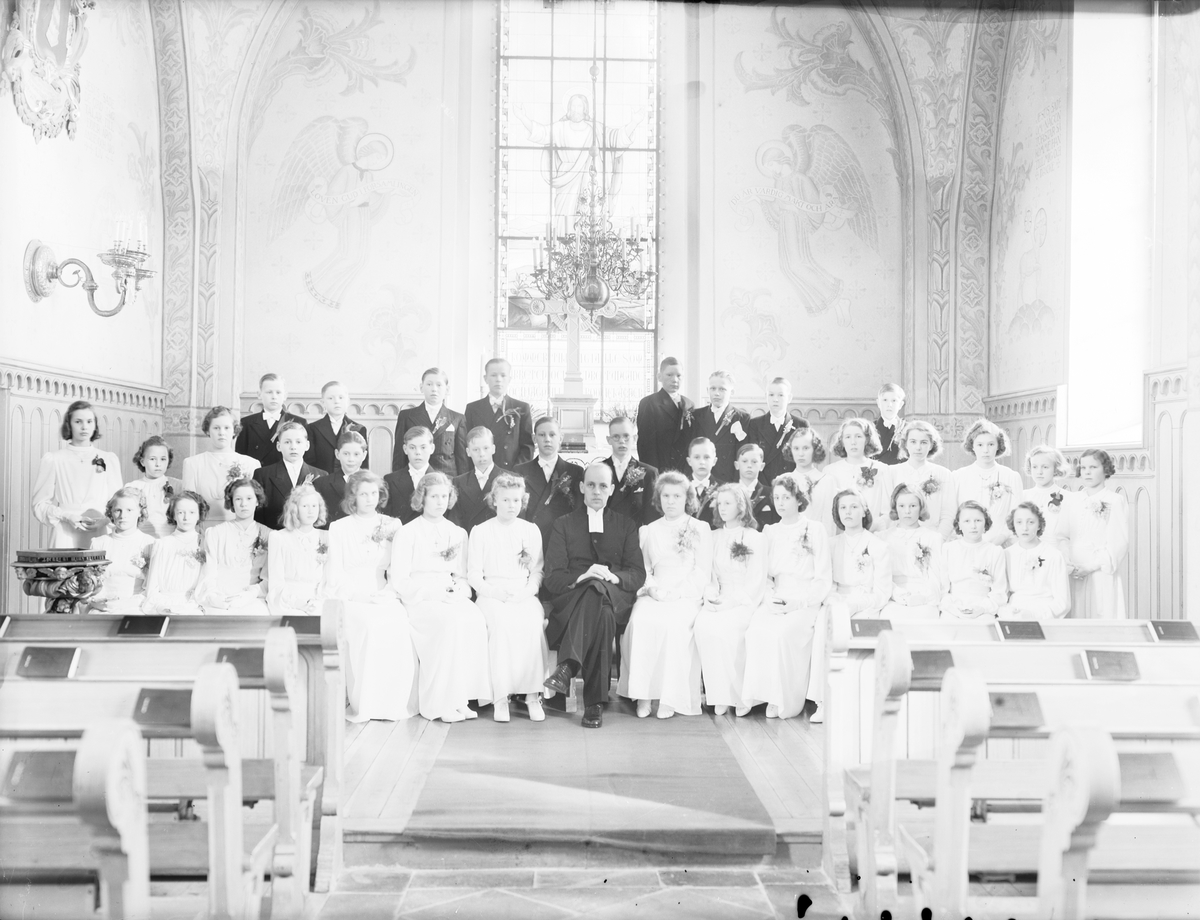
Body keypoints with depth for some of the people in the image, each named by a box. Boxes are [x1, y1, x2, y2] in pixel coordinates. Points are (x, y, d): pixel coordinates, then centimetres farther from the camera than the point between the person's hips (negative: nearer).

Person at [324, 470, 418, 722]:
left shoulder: (391, 526, 16)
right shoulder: (339, 528, 9)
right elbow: (334, 574, 2)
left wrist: (388, 592, -8)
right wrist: (363, 595, -12)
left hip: (384, 597, 2)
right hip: (349, 598, -2)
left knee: (399, 625, -31)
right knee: (371, 625, -34)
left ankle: (395, 703, -21)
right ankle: (363, 704, -25)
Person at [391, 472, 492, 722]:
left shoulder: (458, 533, 19)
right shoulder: (407, 533, 5)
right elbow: (399, 581, -2)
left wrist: (459, 589, -5)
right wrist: (435, 591, -13)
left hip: (452, 597, 4)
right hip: (419, 600, -4)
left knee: (476, 619, -30)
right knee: (453, 620, -35)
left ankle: (460, 699, -28)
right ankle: (440, 703, -31)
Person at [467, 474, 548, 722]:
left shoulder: (531, 530, 15)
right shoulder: (480, 532, 9)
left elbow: (537, 570, 12)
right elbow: (473, 574, 5)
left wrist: (528, 590, -8)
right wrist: (493, 591, -12)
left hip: (524, 596, 1)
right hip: (491, 596, -1)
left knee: (532, 622, -32)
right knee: (500, 623, -34)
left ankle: (532, 695, -28)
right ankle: (500, 697, -30)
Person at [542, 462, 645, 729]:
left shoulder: (626, 526, 21)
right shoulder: (563, 525, 17)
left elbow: (638, 574, 5)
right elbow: (552, 579, 2)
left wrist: (612, 576, -18)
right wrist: (581, 577, -20)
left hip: (616, 600, 1)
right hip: (569, 602, -1)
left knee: (597, 587, -37)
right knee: (601, 613, -37)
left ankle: (568, 666, -46)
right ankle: (595, 702, -41)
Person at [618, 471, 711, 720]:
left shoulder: (701, 530, 10)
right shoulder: (649, 530, 21)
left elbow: (702, 572, 2)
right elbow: (643, 568, 14)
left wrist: (675, 593, -12)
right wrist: (653, 588, -8)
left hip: (686, 596, -2)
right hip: (654, 594, 2)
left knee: (673, 624, -35)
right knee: (641, 620, -31)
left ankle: (670, 697, -29)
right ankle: (643, 694, -28)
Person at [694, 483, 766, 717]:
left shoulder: (755, 539, 2)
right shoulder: (715, 537, 17)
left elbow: (756, 583, -4)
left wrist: (729, 602, -15)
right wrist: (711, 595, -5)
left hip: (745, 604, -4)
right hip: (720, 603, 4)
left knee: (721, 626, -34)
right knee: (702, 624, -29)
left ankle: (738, 695, -20)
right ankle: (719, 697, -25)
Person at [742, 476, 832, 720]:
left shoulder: (815, 530, 2)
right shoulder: (769, 532, 15)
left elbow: (824, 579, -1)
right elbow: (765, 575, 14)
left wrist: (798, 603, -12)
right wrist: (770, 598, -7)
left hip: (807, 603, -3)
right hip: (776, 601, 4)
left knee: (781, 632, -32)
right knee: (756, 629, -29)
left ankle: (787, 701, -19)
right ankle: (767, 695, -20)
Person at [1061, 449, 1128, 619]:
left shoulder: (1115, 501, -1)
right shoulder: (1073, 501, 12)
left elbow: (1119, 543, -6)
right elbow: (1065, 536, 11)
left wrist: (1092, 567, -13)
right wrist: (1067, 565, -6)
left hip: (1103, 575, -4)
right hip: (1075, 576, 4)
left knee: (1104, 617, -6)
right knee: (1078, 621, 1)